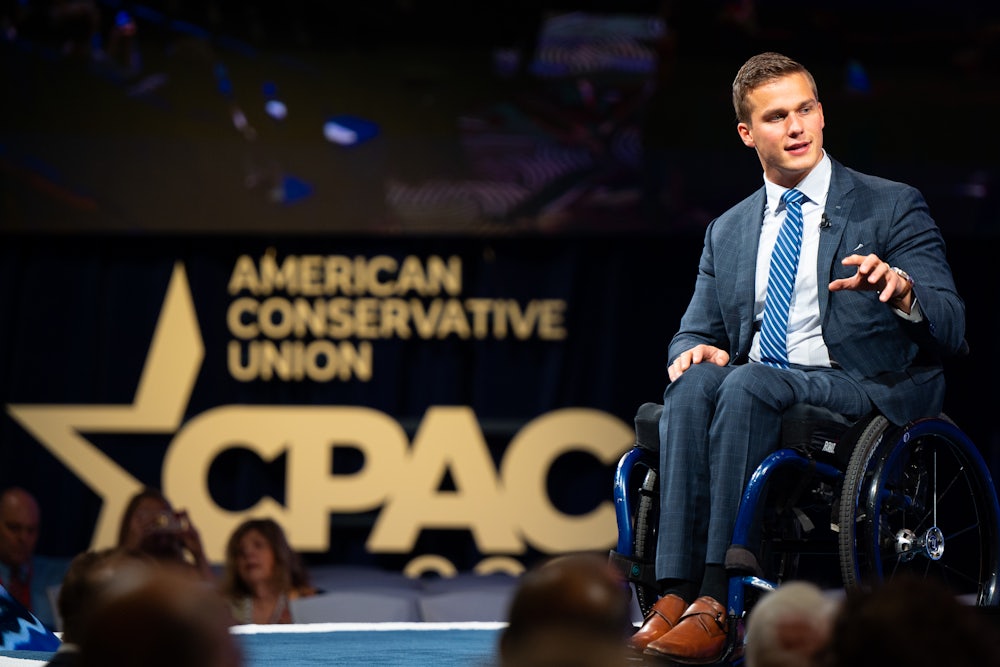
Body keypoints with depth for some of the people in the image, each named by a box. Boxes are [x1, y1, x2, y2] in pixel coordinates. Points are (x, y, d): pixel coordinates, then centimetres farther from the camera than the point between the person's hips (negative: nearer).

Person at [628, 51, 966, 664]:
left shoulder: (892, 207, 6)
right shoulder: (727, 233, 20)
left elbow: (951, 331, -3)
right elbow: (695, 332, 20)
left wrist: (903, 292, -27)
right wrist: (697, 351, -7)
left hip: (863, 392, -4)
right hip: (756, 396, 4)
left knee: (748, 386, -33)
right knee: (694, 384, -30)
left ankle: (715, 604, -39)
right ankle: (675, 597, -39)